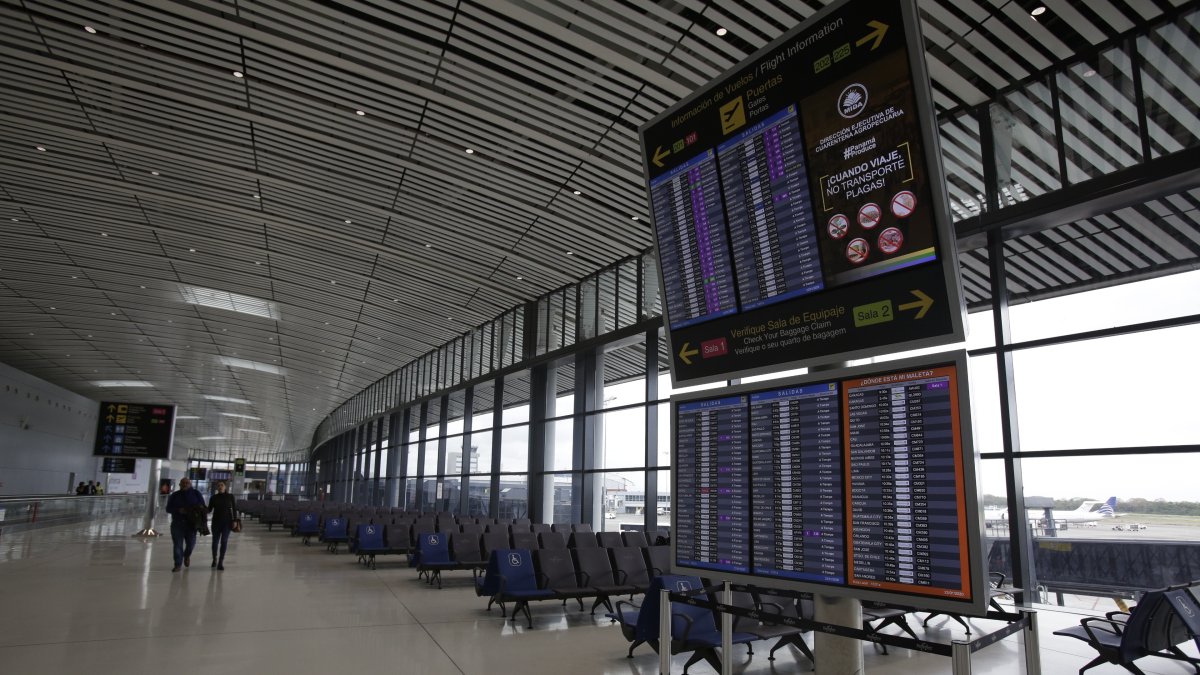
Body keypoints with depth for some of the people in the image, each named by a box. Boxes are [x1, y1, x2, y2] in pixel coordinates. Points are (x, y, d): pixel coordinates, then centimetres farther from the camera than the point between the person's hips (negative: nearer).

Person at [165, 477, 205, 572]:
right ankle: (177, 565, 5)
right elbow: (168, 508, 3)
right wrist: (179, 510, -16)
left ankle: (187, 555, 33)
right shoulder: (174, 495, 8)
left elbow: (202, 506, 7)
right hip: (177, 523, 0)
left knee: (191, 543, 1)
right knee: (177, 544, -3)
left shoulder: (196, 494, 6)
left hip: (191, 523, 0)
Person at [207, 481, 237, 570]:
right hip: (216, 522, 1)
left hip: (227, 522, -1)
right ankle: (214, 559, 33)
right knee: (215, 541, 9)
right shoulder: (213, 497, 3)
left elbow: (234, 509, 3)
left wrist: (235, 520, -4)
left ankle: (221, 562, -7)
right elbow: (209, 510, 4)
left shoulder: (230, 497, 2)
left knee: (224, 541, -8)